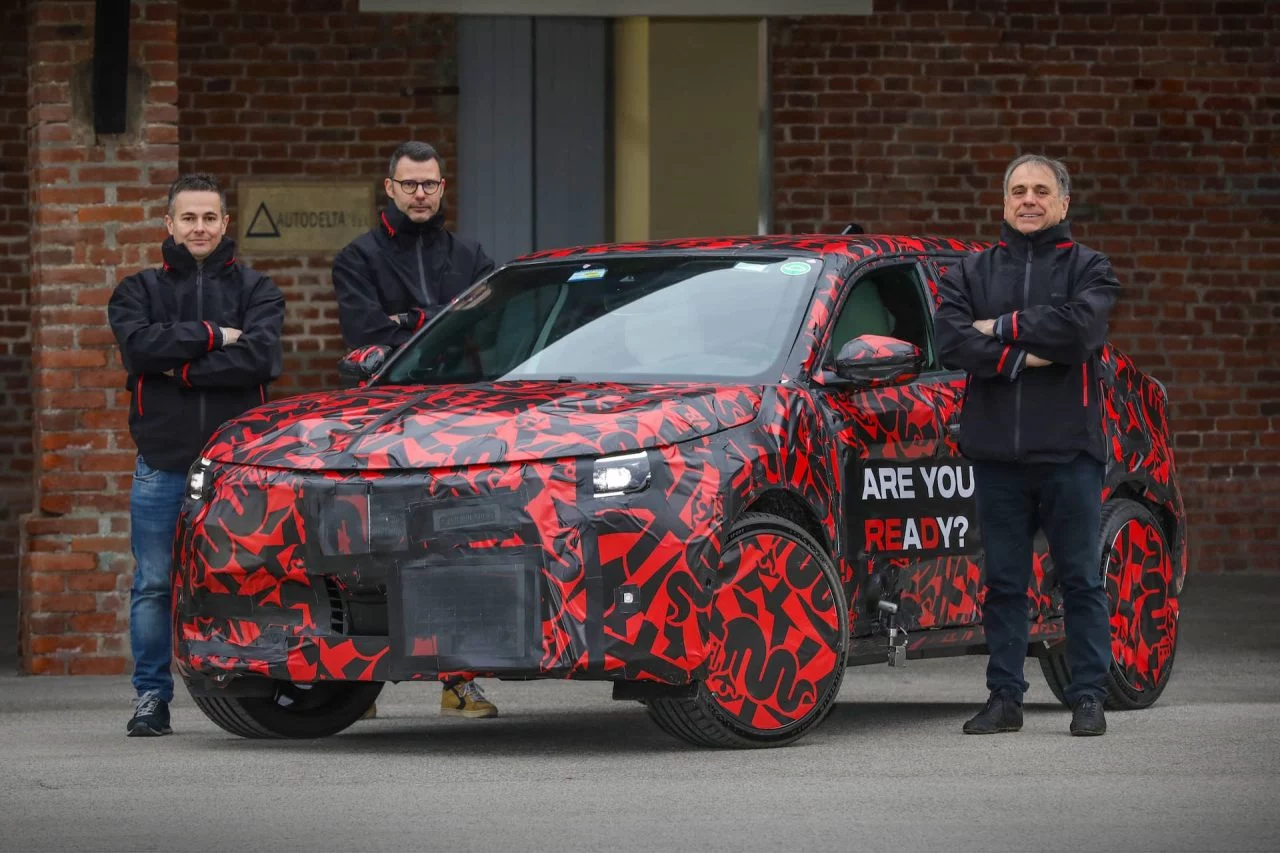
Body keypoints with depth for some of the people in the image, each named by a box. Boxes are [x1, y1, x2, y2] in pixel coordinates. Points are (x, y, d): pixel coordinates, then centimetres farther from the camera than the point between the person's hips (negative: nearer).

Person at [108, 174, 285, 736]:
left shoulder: (256, 291, 10)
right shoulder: (140, 291, 12)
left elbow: (262, 357, -8)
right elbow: (138, 346, -9)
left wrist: (181, 369, -11)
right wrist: (213, 337, -11)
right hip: (162, 463, 0)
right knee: (154, 585, 0)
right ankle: (151, 698, 8)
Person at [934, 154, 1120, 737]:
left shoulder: (1087, 269, 5)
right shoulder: (971, 273, 12)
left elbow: (1080, 326, -16)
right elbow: (951, 340, -5)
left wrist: (1002, 328, -11)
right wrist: (1023, 357, -15)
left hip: (1068, 449, -2)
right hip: (996, 450, 2)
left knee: (1081, 579, 1)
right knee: (1003, 582, 6)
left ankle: (1088, 698, 7)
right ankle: (1004, 698, 12)